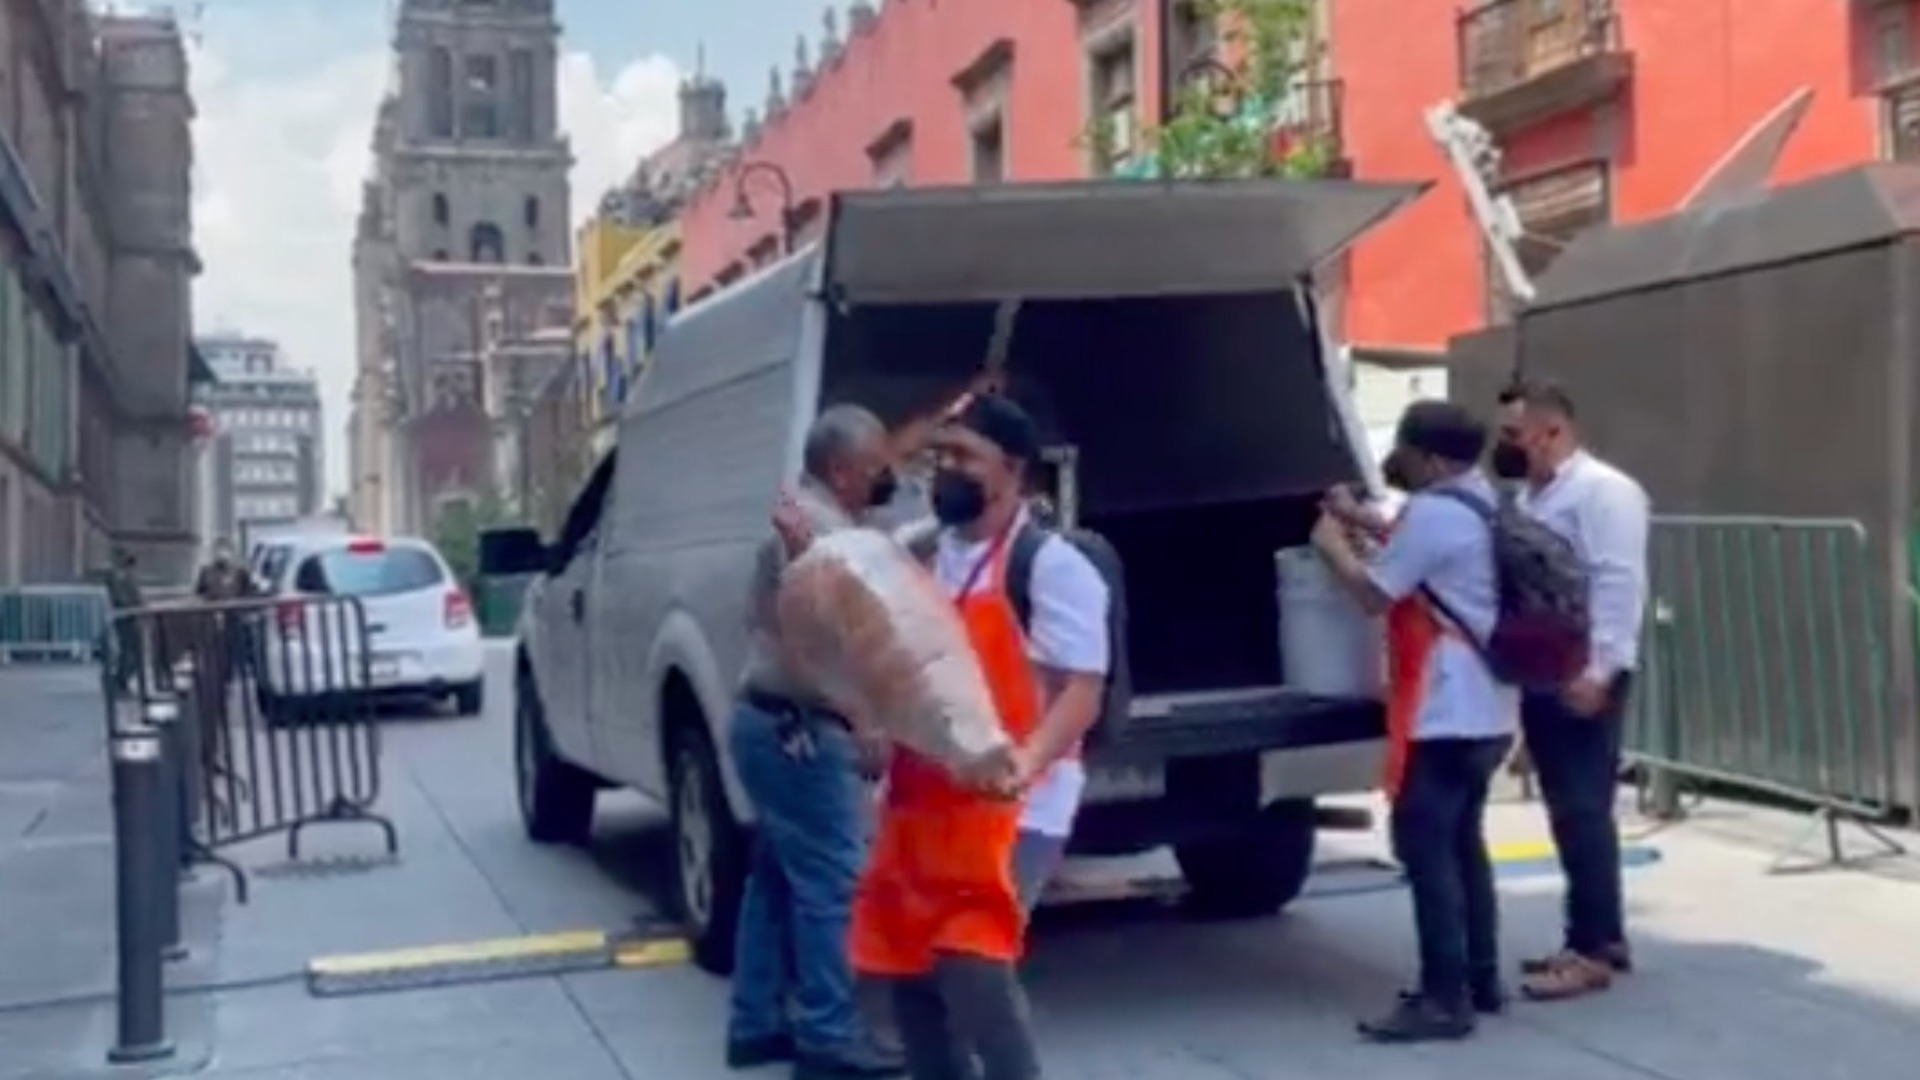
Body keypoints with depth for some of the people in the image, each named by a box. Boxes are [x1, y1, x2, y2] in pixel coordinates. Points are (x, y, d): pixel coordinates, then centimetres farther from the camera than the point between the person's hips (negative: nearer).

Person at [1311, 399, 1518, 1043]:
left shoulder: (1433, 512, -18)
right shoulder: (1479, 502, 13)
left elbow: (1374, 592, -13)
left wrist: (1334, 546, 4)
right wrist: (1364, 521, 21)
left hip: (1445, 713, -10)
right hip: (1484, 710, 11)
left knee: (1425, 848, -8)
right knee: (1461, 844, 17)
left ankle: (1445, 1000, -6)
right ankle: (1480, 980, 25)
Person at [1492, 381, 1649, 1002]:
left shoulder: (1603, 491, -11)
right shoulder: (1531, 498, 18)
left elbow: (1618, 585, -18)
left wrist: (1599, 670, -23)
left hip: (1581, 680, -9)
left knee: (1583, 813, -6)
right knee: (1571, 813, 13)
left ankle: (1591, 948, 1)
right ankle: (1603, 937, 23)